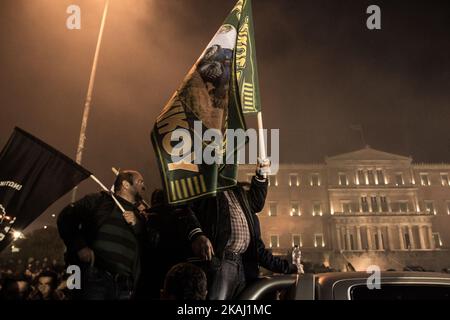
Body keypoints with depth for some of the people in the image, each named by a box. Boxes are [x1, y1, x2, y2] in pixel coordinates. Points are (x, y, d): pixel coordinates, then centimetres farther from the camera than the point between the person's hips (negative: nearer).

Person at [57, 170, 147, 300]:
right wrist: (80, 247, -12)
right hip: (95, 277, -4)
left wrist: (137, 226, 0)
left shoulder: (139, 217, 22)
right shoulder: (101, 199, 10)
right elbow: (66, 217, 0)